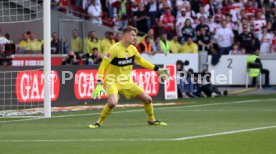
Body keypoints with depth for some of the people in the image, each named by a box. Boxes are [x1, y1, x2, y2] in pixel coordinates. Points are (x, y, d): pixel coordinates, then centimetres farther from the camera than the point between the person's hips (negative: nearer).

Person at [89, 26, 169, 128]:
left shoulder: (133, 49, 1)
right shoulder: (115, 49, -20)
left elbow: (141, 61, 20)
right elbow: (103, 66, -20)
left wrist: (157, 69, 17)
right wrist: (99, 84, -28)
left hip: (127, 82, 7)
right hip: (112, 82, -7)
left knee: (148, 99, 4)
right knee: (112, 103, -34)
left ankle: (151, 120, 30)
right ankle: (99, 123, -13)